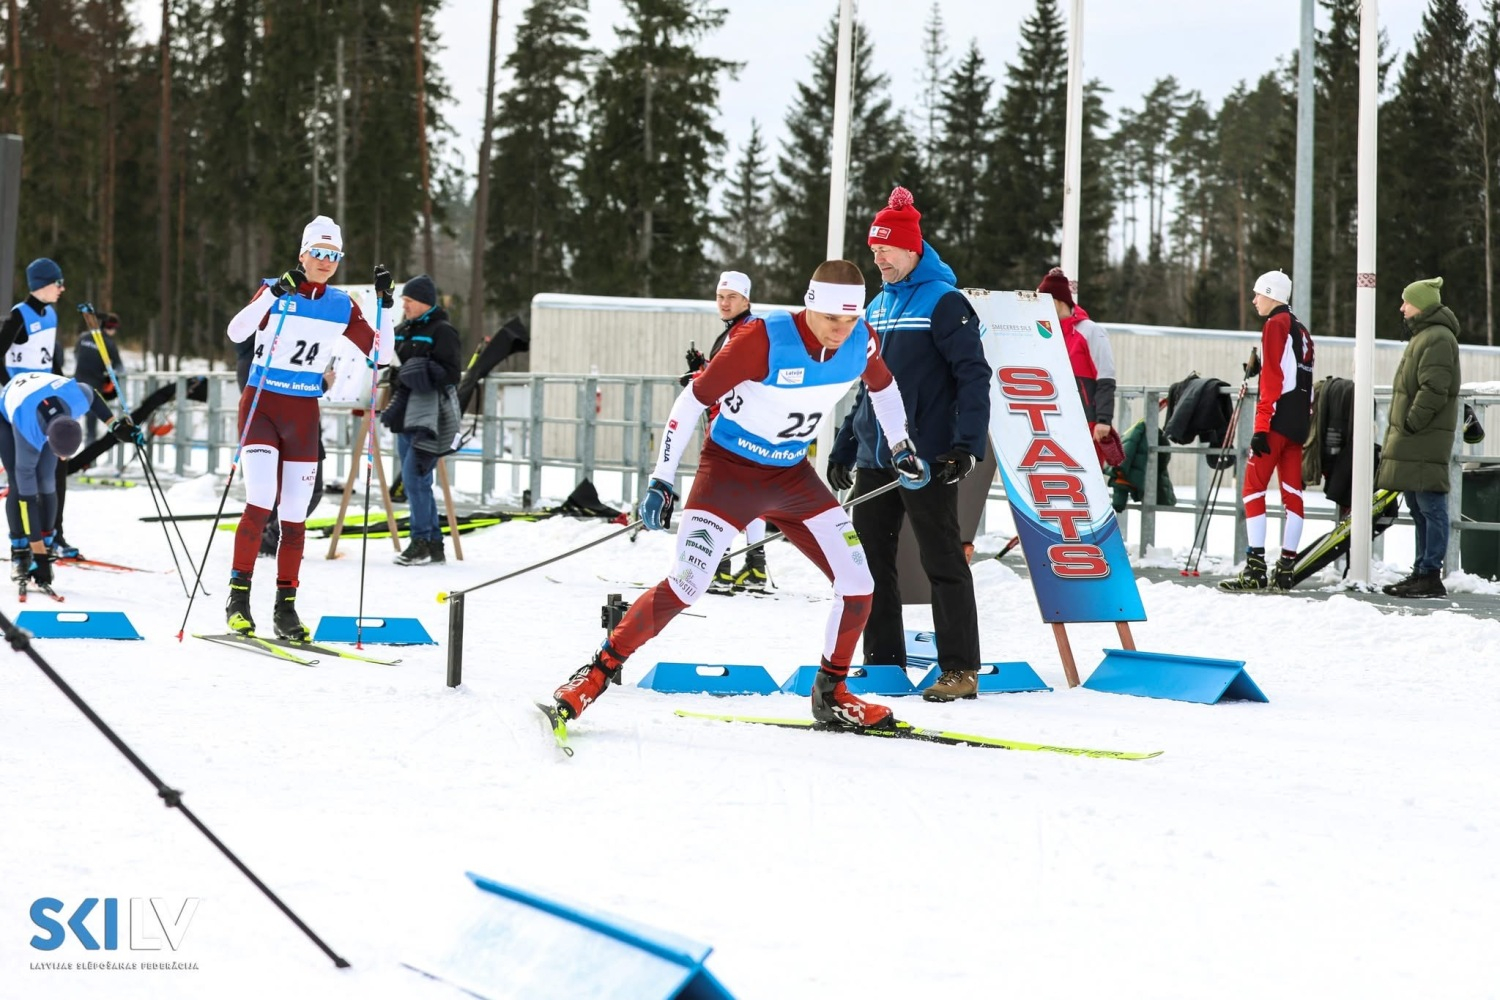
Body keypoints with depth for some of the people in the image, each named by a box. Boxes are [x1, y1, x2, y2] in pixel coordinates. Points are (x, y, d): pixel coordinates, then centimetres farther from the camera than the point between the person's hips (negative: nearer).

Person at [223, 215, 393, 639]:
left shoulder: (342, 306, 5)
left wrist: (385, 304, -6)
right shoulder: (275, 291, -6)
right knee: (260, 504, -18)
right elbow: (236, 333, -22)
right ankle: (238, 598, -9)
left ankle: (285, 607, 13)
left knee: (295, 516, 4)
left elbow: (379, 353, 4)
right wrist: (275, 293, -31)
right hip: (261, 406, -4)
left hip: (304, 416, 4)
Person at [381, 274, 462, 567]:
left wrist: (426, 372, -23)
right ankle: (434, 545, 15)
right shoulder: (403, 331, 16)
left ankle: (421, 542, -10)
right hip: (406, 414, 9)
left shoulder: (442, 332, -8)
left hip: (431, 415, -9)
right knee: (417, 481, 10)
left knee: (414, 476, -15)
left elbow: (452, 373, -12)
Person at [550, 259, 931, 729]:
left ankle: (830, 694, 19)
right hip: (729, 468, -5)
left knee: (858, 585, -1)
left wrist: (901, 450, 21)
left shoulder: (862, 343, -11)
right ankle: (599, 672, -4)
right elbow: (694, 399, -20)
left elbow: (883, 387, 15)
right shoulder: (764, 340, -27)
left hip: (792, 475, 5)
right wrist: (661, 480, -21)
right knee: (685, 585, -19)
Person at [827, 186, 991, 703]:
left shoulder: (944, 302, -7)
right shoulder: (878, 306, 17)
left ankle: (960, 670, -3)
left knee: (943, 563, -5)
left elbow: (973, 376, -12)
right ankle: (884, 663, 15)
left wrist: (967, 445, -21)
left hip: (927, 461, -8)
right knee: (871, 560, 8)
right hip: (874, 460, 8)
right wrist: (843, 449, 21)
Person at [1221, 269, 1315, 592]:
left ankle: (1255, 568, -16)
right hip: (1300, 421, 9)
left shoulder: (1276, 325, -7)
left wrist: (1261, 426, -16)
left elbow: (1272, 379, -14)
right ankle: (1287, 568, 6)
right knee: (1292, 491, 6)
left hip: (1279, 417, -9)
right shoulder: (1301, 330, 18)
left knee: (1253, 486, -8)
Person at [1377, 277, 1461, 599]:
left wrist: (1411, 424, -19)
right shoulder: (1422, 336, 21)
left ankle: (1431, 576, -10)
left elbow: (1434, 390, -22)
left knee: (1431, 507, -9)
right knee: (1419, 508, 14)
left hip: (1426, 440, -11)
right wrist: (1399, 433, 20)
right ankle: (1422, 572, 19)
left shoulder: (1438, 339, -13)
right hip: (1412, 440, 11)